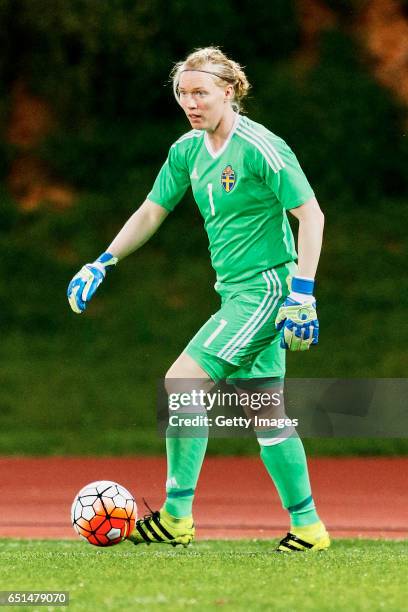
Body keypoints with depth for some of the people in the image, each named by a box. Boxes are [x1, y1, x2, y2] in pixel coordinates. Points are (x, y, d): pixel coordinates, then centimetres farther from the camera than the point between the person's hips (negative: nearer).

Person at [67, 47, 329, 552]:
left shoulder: (260, 147, -15)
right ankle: (307, 526, 15)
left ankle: (177, 515, -10)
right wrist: (103, 263, 11)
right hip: (236, 293, 8)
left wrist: (302, 293, -19)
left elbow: (310, 214, -15)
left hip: (265, 288, -8)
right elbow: (151, 211, 19)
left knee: (181, 381, -16)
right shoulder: (187, 150, 9)